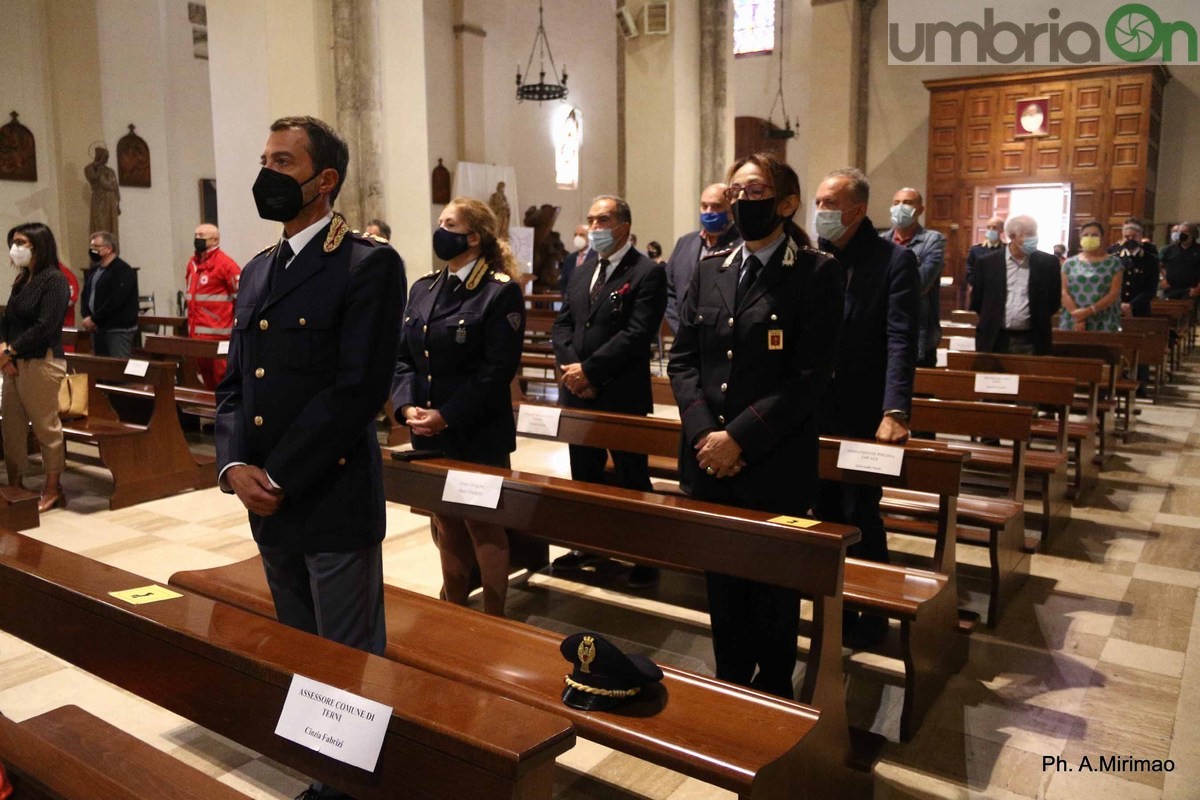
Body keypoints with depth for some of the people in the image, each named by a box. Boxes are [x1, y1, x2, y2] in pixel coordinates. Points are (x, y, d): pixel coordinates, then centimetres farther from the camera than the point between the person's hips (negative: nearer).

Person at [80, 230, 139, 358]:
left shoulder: (123, 271, -12)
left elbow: (115, 301, -20)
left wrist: (93, 319, -16)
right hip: (97, 328, 9)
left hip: (118, 329, -9)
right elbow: (86, 295, 17)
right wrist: (86, 316, -2)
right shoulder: (94, 270, 17)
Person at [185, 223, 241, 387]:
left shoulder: (224, 263, -10)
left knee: (221, 375, -6)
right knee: (206, 375, 15)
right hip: (197, 333, 8)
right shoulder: (192, 263, 15)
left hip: (218, 333, -8)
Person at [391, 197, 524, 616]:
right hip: (427, 433, 6)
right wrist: (407, 406, -8)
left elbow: (498, 368, -17)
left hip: (478, 435, -6)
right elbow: (402, 355, 8)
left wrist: (447, 415, -19)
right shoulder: (423, 289, 10)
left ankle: (493, 621, 21)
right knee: (447, 525, 18)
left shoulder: (501, 292, -11)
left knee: (484, 526, 6)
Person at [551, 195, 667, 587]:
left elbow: (637, 334, -18)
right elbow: (562, 324, 11)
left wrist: (589, 370, -17)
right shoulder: (581, 272, 13)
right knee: (584, 475, 17)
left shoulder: (647, 273, -9)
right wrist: (571, 368, -7)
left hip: (623, 396, -7)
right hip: (579, 393, 7)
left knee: (632, 479, 3)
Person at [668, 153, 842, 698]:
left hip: (776, 466, -4)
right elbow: (682, 358, 6)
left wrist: (739, 437, -17)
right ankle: (728, 685, 36)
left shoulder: (817, 273, -6)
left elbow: (810, 376, -13)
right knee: (721, 582, 17)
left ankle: (773, 694, 31)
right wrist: (704, 432, -9)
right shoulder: (709, 270, 10)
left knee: (774, 587, 11)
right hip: (708, 462, 5)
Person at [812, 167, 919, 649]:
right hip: (814, 414, 5)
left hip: (866, 418, -4)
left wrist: (895, 412, -27)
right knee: (826, 514, 16)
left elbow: (901, 341, -17)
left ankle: (872, 616, 24)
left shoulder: (894, 260, -9)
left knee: (860, 518, 4)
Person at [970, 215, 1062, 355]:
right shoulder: (987, 263, 0)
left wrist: (1040, 321, 11)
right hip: (995, 341, 0)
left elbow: (1054, 301, 12)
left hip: (1032, 342, 0)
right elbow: (976, 301, 8)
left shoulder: (1048, 263, 2)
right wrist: (991, 320, 11)